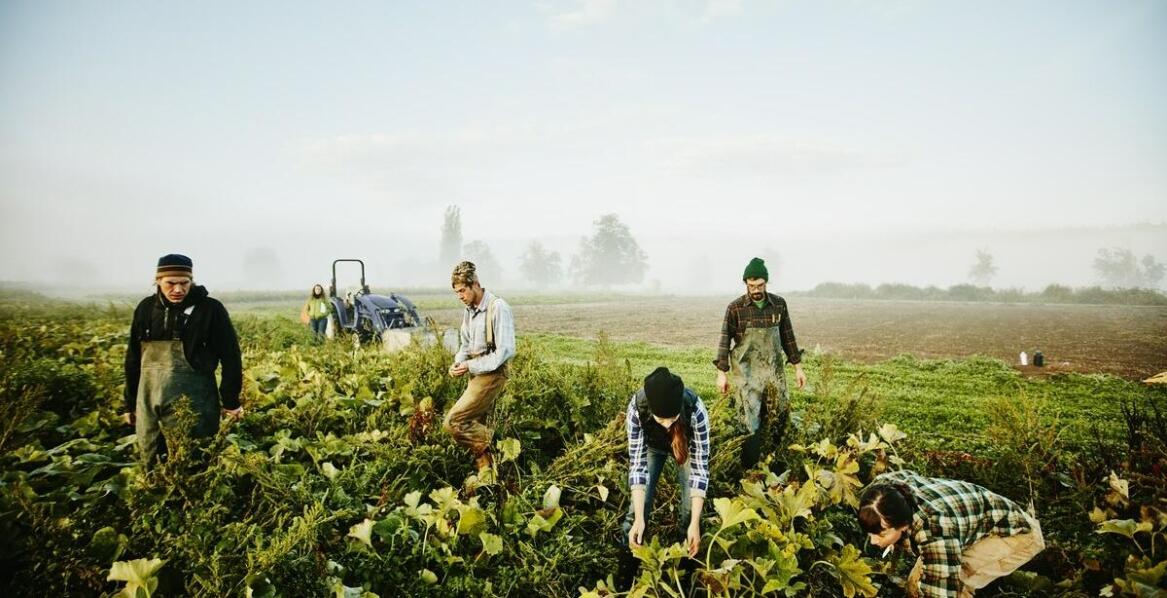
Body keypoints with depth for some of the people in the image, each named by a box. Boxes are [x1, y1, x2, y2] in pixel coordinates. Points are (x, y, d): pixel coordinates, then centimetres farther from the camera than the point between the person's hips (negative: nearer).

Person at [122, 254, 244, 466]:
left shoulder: (211, 309, -7)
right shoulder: (146, 308, 6)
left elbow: (230, 357, -4)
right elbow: (133, 358, 14)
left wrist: (231, 400, -4)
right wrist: (130, 403, 16)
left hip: (192, 404, -4)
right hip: (149, 404, 5)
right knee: (152, 466, 13)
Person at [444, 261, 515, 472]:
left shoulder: (498, 308, -17)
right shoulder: (469, 310, 9)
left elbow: (506, 351, -21)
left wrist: (471, 366, -20)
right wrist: (458, 363, -1)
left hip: (491, 375, -9)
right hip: (477, 375, 9)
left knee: (453, 422, -13)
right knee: (474, 428, 12)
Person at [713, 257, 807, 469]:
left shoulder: (779, 304, 4)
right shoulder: (735, 308, -5)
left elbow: (788, 337, 12)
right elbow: (725, 341, -2)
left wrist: (798, 367, 11)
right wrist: (722, 373, -6)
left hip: (774, 370, 4)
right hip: (747, 372, -3)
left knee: (780, 417, 5)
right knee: (751, 423, -4)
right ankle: (749, 470, 6)